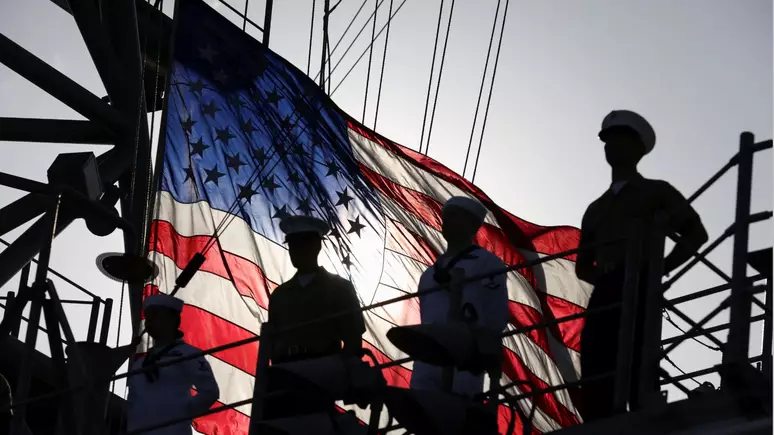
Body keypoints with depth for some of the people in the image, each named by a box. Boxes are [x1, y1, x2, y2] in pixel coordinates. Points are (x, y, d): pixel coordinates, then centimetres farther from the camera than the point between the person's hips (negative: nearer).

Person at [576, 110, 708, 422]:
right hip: (604, 298, 5)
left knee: (638, 380, -17)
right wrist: (606, 279, 5)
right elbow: (582, 265, 29)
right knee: (595, 388, -9)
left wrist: (660, 269, -5)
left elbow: (696, 233, 8)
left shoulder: (656, 192, 16)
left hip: (639, 292, -5)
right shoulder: (596, 209, 29)